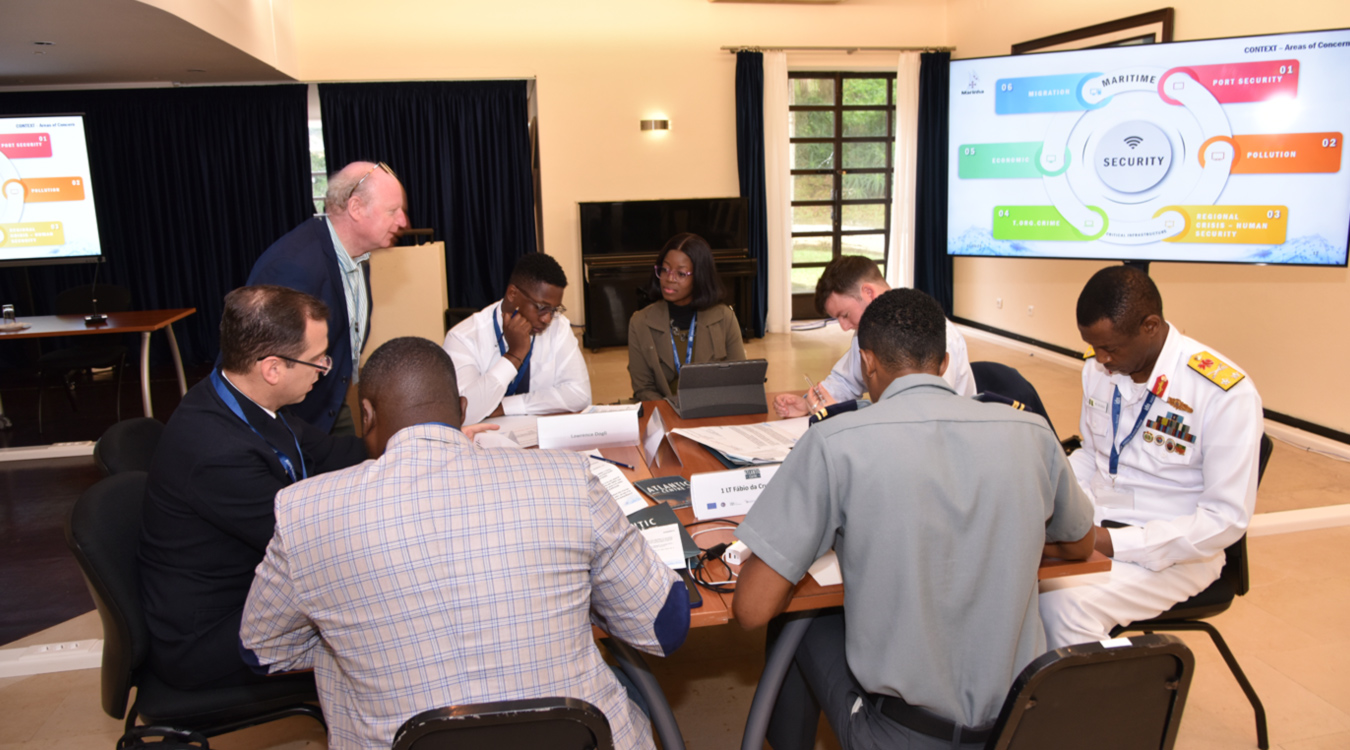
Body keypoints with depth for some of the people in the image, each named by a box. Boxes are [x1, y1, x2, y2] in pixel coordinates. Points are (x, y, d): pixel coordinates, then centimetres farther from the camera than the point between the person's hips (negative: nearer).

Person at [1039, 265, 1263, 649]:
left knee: (1063, 603, -30)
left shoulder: (1226, 394, -18)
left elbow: (1228, 518, -17)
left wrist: (1113, 542, -23)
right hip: (1093, 525, 6)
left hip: (1172, 553, -6)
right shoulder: (1098, 369, 1)